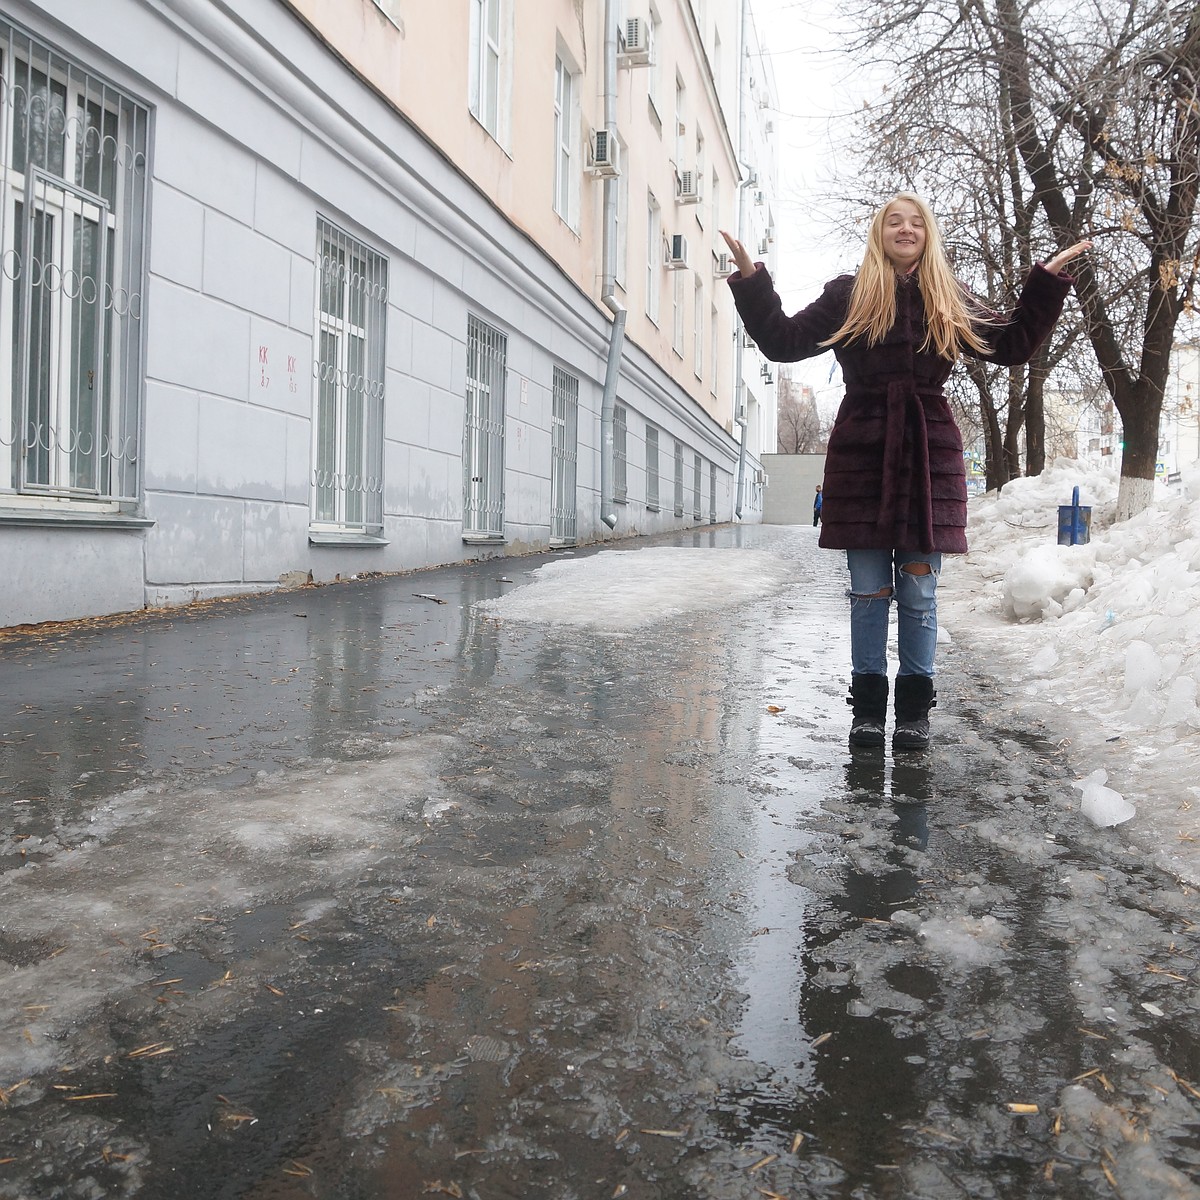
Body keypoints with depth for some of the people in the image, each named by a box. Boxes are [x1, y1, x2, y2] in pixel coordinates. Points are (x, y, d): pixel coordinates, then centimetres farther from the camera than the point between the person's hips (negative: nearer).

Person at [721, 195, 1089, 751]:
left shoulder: (950, 302, 12)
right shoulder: (847, 296, 8)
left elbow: (1012, 344, 18)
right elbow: (784, 341, 6)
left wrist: (1048, 280, 13)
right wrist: (751, 278, 0)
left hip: (929, 452, 1)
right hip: (862, 450, -1)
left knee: (919, 591, 2)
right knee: (869, 590, 1)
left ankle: (914, 710, 12)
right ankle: (867, 706, 11)